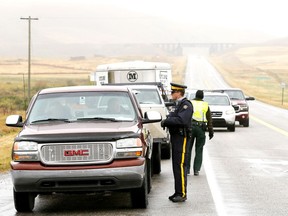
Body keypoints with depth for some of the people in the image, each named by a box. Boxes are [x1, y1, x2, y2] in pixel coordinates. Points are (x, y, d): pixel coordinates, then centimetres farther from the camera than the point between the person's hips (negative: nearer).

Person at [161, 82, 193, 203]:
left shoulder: (186, 105, -12)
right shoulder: (178, 105, 20)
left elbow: (181, 120, -25)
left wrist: (166, 121, -18)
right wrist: (166, 121, -1)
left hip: (181, 138, -10)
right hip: (175, 137, 10)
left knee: (180, 166, -10)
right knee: (176, 166, 11)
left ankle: (182, 194, -10)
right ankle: (178, 192, 16)